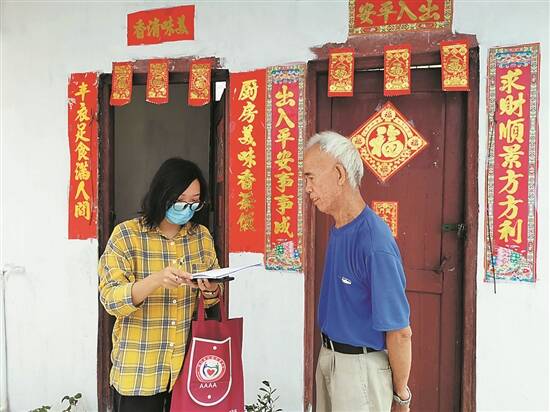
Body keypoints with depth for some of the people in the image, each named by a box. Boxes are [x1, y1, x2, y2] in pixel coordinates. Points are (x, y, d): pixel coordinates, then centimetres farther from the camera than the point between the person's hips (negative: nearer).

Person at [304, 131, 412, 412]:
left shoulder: (374, 241, -27)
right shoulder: (337, 229, 1)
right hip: (328, 357, 8)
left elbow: (400, 332, -22)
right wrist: (329, 354, 14)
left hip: (360, 367, -8)